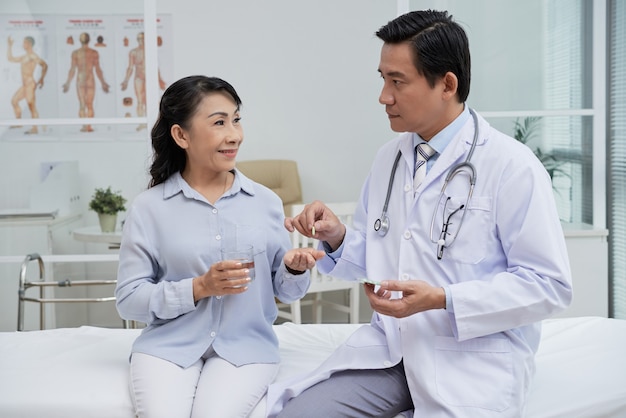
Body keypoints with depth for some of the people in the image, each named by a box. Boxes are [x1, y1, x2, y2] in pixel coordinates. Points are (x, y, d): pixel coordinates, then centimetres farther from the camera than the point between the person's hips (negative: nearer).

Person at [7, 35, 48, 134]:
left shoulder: (32, 56, -9)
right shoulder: (24, 57, 21)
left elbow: (44, 65, -22)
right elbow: (10, 58, 30)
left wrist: (41, 79, -25)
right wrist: (10, 45, 28)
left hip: (30, 84, -10)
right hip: (25, 85, 10)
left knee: (31, 106, -8)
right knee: (14, 100, 13)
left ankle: (35, 128, -7)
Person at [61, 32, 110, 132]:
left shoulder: (75, 53, -2)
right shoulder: (94, 53, -2)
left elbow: (72, 69, -4)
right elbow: (98, 70, -3)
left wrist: (68, 83, 4)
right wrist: (103, 83, 5)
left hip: (80, 80, 0)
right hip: (91, 80, 0)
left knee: (82, 105, 2)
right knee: (90, 105, 3)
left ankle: (84, 126, -4)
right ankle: (89, 126, -2)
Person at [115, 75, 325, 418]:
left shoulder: (265, 201, 5)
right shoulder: (149, 207, -1)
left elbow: (283, 291, 11)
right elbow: (128, 299, -3)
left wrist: (294, 269, -12)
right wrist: (199, 288, -16)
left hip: (245, 347, 1)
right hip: (168, 346, 0)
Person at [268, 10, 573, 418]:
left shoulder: (511, 166, -11)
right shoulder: (388, 158, 10)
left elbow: (551, 285, -12)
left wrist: (442, 300, -19)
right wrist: (337, 238, -4)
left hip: (475, 355, -5)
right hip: (389, 346, 5)